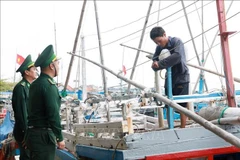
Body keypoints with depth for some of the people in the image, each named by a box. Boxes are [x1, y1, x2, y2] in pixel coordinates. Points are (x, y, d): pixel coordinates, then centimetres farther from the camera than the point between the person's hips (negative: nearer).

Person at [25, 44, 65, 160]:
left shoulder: (35, 84, 11)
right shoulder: (49, 85, -16)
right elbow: (53, 114, -20)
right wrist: (60, 138, -13)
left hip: (33, 133, 9)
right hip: (43, 136, -9)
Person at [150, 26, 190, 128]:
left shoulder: (176, 41, -14)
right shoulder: (159, 48, 3)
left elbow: (177, 56, -32)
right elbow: (154, 61, 0)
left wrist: (159, 64, -29)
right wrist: (154, 64, -26)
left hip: (181, 77, -6)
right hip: (169, 78, 6)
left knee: (182, 105, -3)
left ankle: (183, 129, 6)